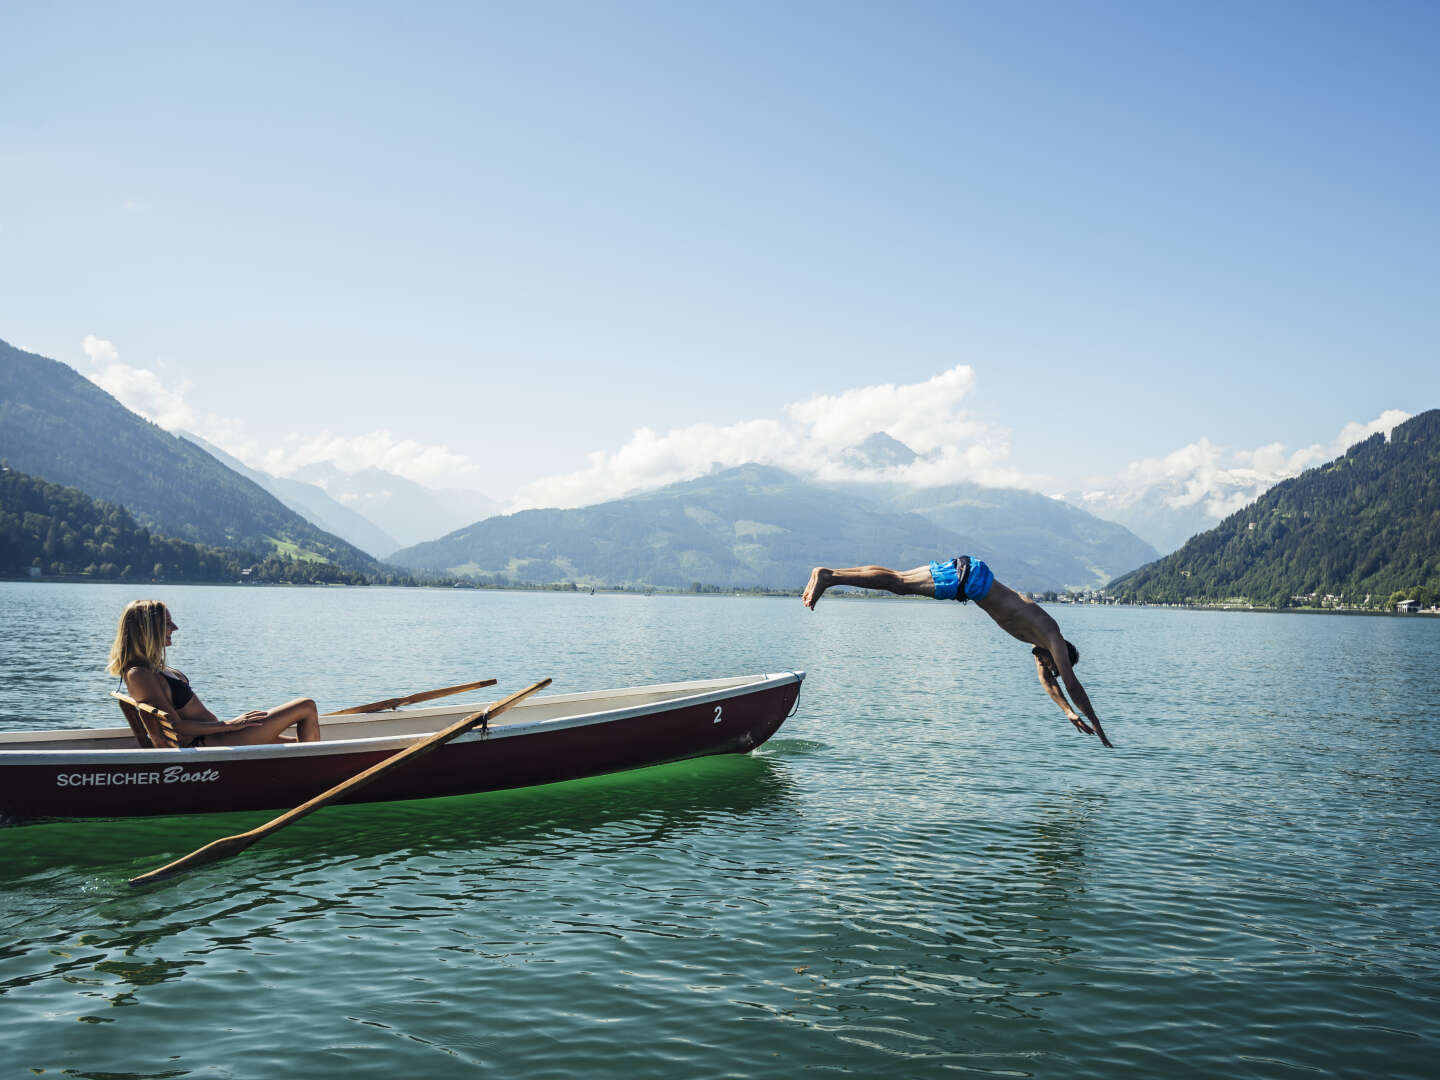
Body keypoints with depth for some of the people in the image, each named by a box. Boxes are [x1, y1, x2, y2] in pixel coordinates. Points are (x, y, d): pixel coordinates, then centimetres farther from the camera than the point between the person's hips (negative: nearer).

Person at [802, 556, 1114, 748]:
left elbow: (1047, 680, 33)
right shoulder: (1053, 639, -1)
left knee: (898, 582, 4)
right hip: (969, 575, -7)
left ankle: (826, 574, 2)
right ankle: (828, 576, -23)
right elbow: (1071, 682, -2)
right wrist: (1096, 725, 6)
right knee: (898, 583, -15)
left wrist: (1070, 712, 31)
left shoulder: (1040, 639, 20)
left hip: (966, 574, 7)